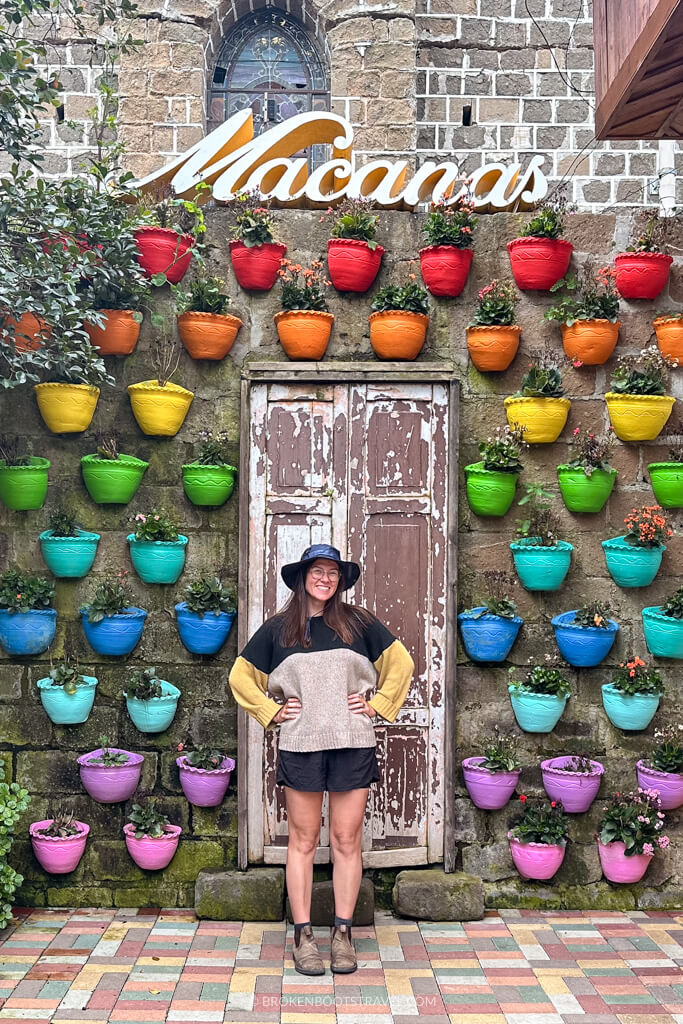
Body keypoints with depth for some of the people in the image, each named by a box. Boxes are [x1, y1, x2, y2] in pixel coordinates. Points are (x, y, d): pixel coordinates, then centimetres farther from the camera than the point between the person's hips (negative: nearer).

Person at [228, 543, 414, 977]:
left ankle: (343, 933, 15)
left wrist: (378, 705, 3)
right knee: (303, 841, 5)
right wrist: (271, 711, 4)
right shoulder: (278, 629, 6)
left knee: (347, 841, 5)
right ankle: (303, 936, 13)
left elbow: (401, 664, 10)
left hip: (353, 745, 0)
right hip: (300, 746, 0)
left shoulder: (358, 622, 5)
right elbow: (241, 676, 13)